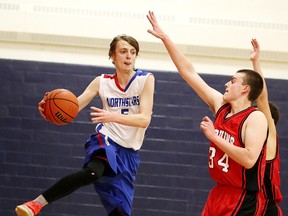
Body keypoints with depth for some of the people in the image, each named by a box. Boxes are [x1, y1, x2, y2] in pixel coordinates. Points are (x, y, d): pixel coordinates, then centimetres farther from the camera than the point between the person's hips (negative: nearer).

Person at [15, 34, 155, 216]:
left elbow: (145, 119, -17)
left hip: (128, 152, 2)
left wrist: (113, 116, -35)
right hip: (106, 140, -2)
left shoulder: (146, 80, -5)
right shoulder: (102, 82, 1)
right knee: (93, 171, -37)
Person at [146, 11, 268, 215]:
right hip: (219, 192, 7)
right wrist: (164, 38, 8)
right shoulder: (220, 105, 6)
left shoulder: (255, 118, -14)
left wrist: (214, 137, -21)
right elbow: (189, 72, 9)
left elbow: (249, 159, -27)